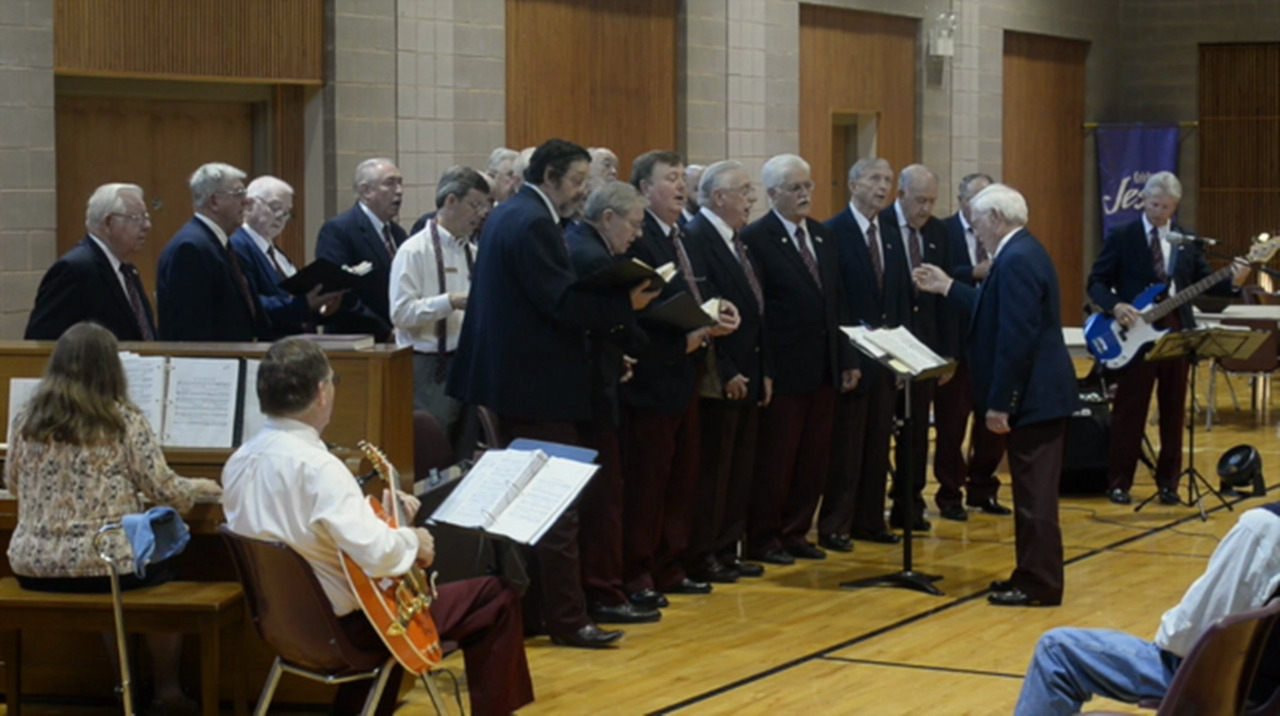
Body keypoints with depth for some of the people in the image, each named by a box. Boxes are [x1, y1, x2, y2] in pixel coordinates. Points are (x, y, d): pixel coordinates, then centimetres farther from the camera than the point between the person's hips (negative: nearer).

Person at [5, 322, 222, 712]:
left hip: (32, 566, 4)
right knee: (163, 575, 26)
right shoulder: (124, 421, -9)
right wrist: (199, 487, 17)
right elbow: (164, 490, -5)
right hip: (101, 563, -4)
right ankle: (168, 692, 28)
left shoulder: (26, 420, 3)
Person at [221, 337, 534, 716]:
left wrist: (377, 512, 11)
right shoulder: (316, 466, -28)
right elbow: (376, 552, -36)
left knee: (392, 571, 39)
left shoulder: (239, 462, -1)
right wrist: (412, 540, -15)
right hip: (342, 623, -9)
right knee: (496, 597, -2)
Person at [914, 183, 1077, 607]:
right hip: (1040, 393, 11)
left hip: (1033, 397, -11)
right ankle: (1033, 576, 23)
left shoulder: (1016, 260, -19)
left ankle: (1040, 585, 1)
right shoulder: (1023, 252, 14)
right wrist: (948, 288, 23)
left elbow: (1016, 337, -24)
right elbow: (996, 315, 18)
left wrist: (999, 404, -22)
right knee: (1034, 492, 15)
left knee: (1034, 494, -4)